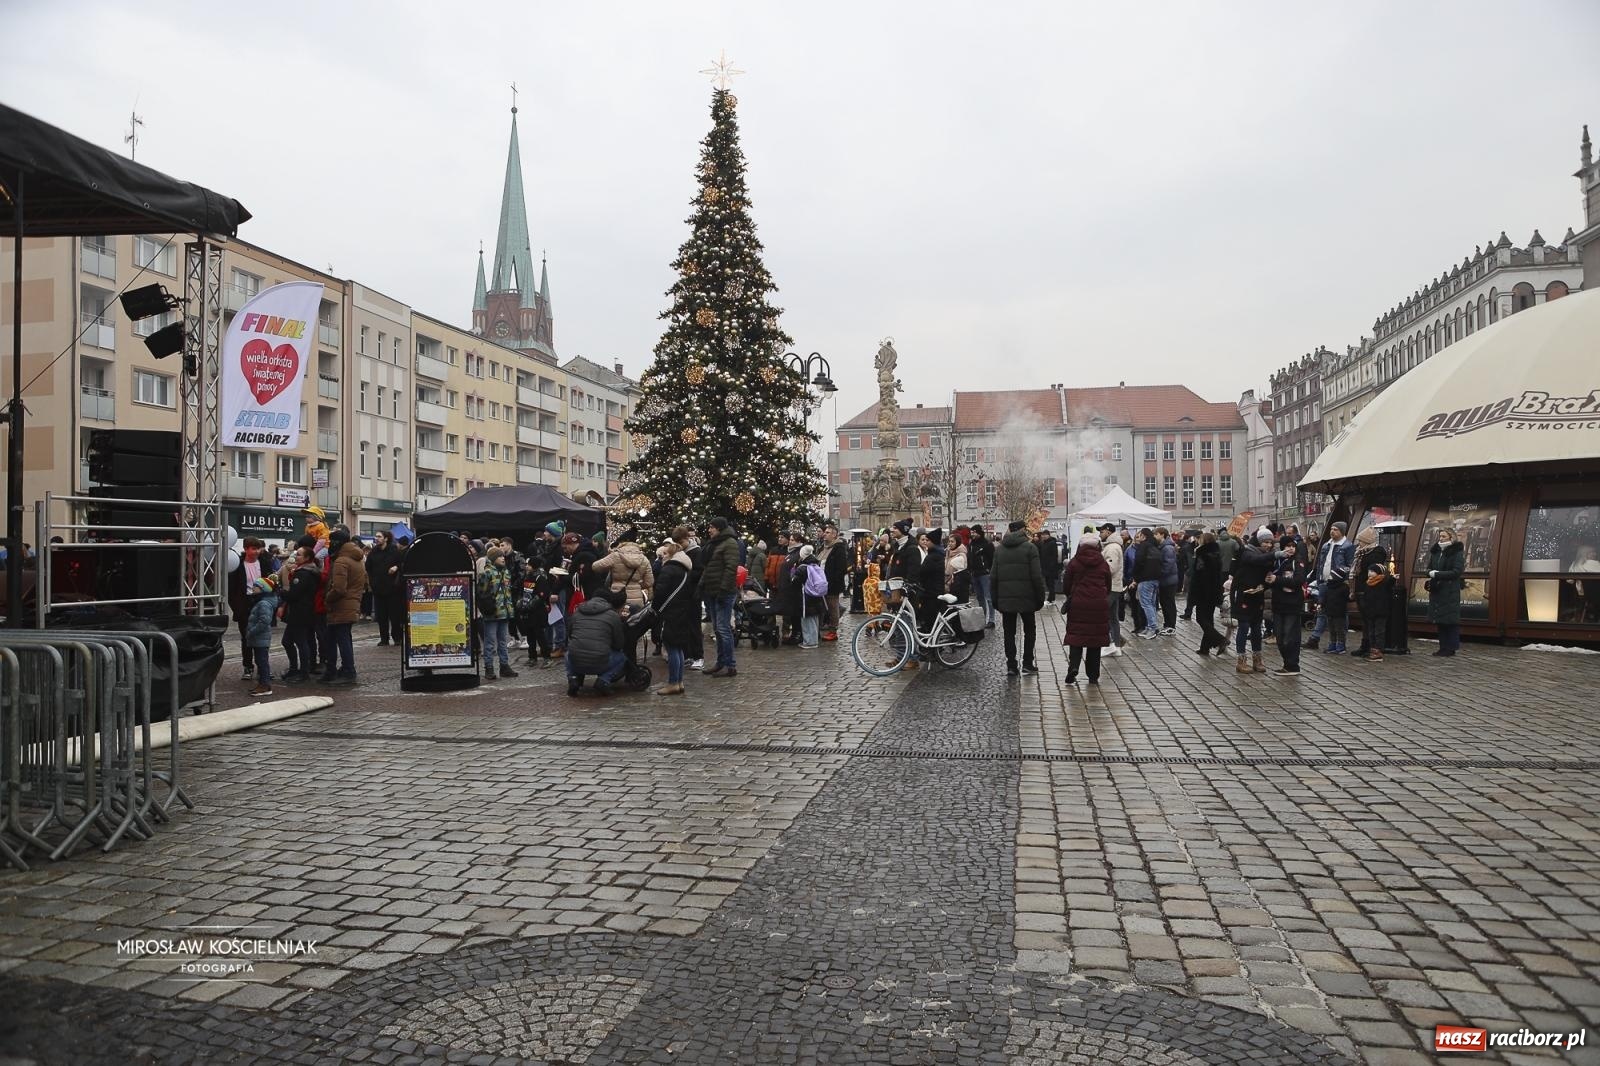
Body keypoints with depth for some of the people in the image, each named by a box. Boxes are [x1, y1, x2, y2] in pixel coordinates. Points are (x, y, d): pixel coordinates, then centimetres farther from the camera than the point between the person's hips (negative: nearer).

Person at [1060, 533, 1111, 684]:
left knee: (1076, 637, 6)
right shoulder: (1103, 564, 2)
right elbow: (1108, 587, 9)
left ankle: (1073, 666, -16)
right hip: (1099, 605, 1)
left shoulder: (1074, 563, -3)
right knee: (1095, 638, 9)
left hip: (1078, 604, -1)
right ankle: (1093, 676, 12)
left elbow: (1066, 586, 0)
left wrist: (1071, 597, 20)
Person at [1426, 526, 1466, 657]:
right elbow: (1429, 568, 17)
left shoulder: (1457, 552, -7)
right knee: (1440, 621, 8)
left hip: (1450, 592, -6)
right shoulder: (1436, 551, 12)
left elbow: (1457, 572, -15)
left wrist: (1437, 574, -17)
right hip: (1437, 591, 7)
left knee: (1450, 621, -4)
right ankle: (1443, 647, 13)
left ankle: (1451, 648, 0)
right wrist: (1431, 573, -6)